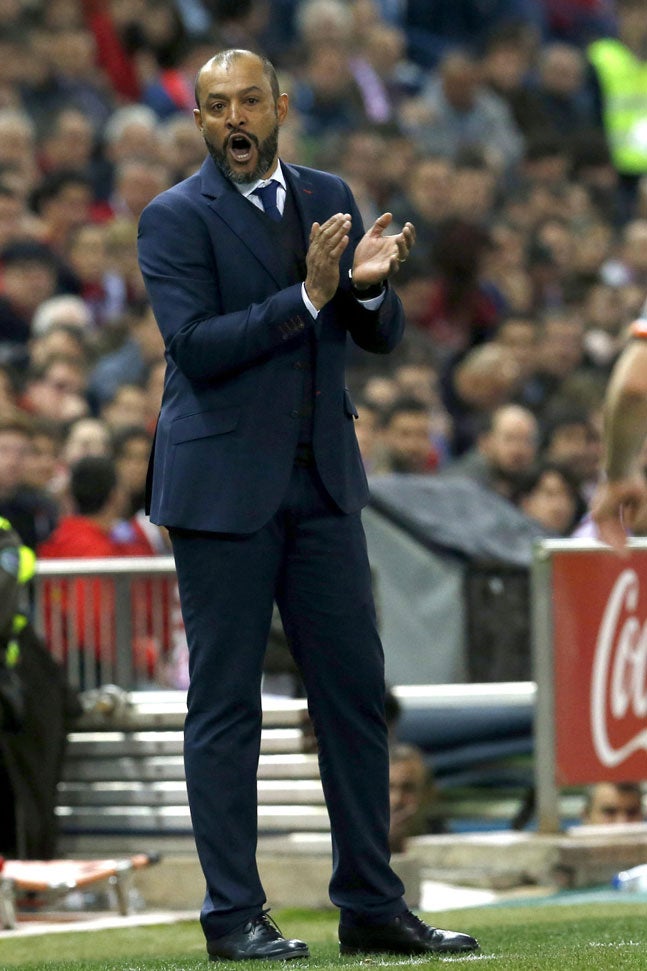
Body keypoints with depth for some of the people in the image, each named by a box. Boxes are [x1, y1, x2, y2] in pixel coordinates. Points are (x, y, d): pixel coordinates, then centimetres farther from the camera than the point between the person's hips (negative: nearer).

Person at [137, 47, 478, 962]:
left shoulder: (328, 199, 11)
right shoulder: (175, 218, -5)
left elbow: (382, 336, 9)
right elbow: (197, 346, -16)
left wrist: (368, 285, -13)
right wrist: (306, 296, -23)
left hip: (322, 482, 5)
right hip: (223, 488, -5)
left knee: (355, 690, 6)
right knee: (225, 705, 0)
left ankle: (371, 903, 13)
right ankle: (234, 915, 4)